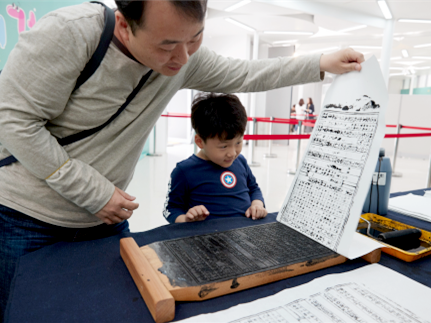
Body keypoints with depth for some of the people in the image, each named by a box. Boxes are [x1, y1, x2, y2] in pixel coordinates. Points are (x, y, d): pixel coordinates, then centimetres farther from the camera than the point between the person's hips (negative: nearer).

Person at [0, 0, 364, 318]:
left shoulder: (183, 54, -8)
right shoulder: (69, 32, -25)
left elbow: (243, 75, 3)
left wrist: (322, 64, -1)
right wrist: (94, 192, -21)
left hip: (105, 218, 4)